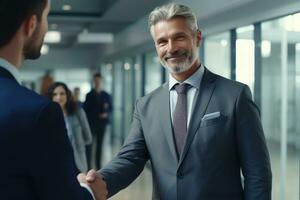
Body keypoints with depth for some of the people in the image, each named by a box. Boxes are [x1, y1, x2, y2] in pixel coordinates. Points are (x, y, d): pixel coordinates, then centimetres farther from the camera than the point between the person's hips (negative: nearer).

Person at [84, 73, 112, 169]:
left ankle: (98, 165, 11)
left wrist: (106, 113, -9)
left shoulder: (106, 95, 7)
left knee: (99, 145, 6)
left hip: (102, 123, 2)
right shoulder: (89, 95, 4)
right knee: (89, 145, -5)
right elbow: (85, 109, 3)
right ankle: (88, 166, -3)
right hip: (91, 123, -2)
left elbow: (110, 108, 11)